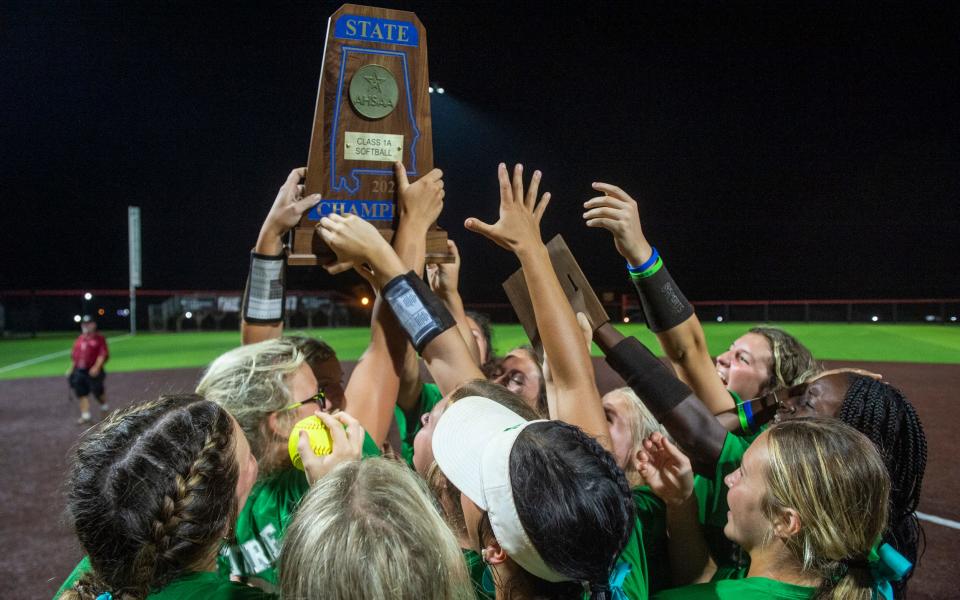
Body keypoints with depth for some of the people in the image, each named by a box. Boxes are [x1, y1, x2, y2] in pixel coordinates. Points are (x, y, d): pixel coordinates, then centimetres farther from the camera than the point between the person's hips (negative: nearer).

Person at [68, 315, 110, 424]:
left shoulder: (99, 339, -5)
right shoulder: (79, 340, 15)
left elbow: (103, 355, -13)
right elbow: (74, 356, 21)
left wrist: (96, 367, -23)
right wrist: (72, 368, 16)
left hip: (93, 371, -6)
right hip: (79, 371, 6)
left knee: (97, 391, 4)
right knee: (81, 393, 2)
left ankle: (104, 407, 31)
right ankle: (85, 415, 6)